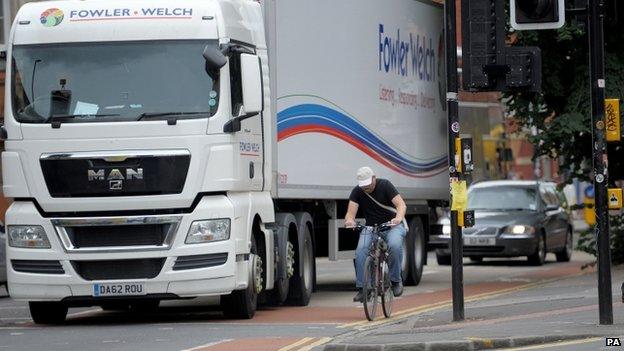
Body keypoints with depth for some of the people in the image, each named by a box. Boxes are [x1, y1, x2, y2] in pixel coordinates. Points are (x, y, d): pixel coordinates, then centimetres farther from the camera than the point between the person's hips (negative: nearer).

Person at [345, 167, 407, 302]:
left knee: (394, 245, -34)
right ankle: (362, 289, -20)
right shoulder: (357, 192, -4)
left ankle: (396, 280, -15)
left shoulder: (385, 185, -13)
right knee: (360, 251, -25)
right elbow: (351, 212, -13)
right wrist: (349, 220, -39)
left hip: (392, 225, -3)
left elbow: (401, 204, -22)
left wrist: (398, 218, -44)